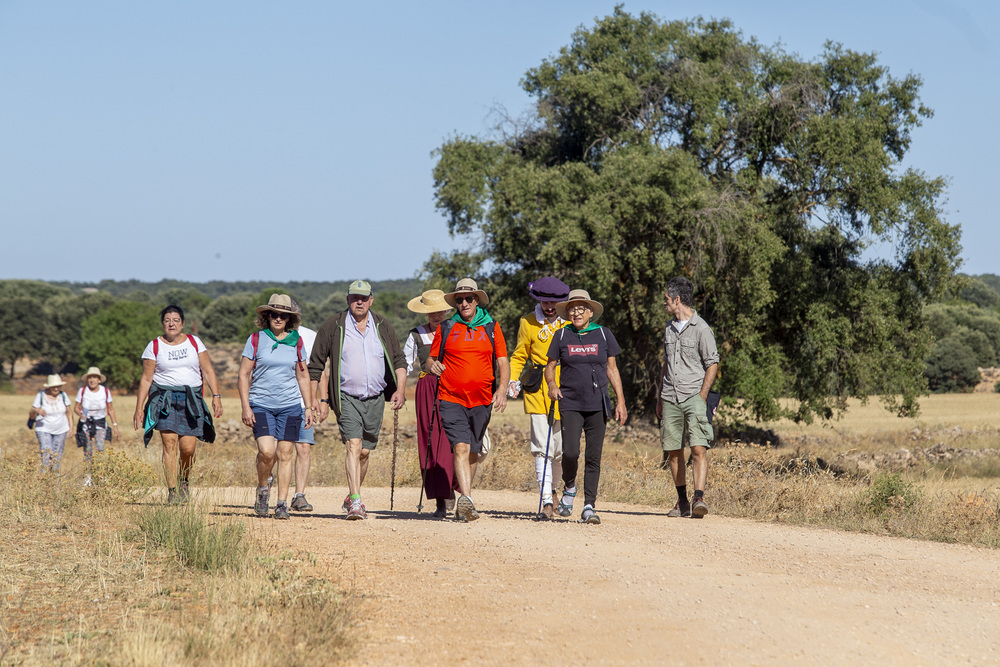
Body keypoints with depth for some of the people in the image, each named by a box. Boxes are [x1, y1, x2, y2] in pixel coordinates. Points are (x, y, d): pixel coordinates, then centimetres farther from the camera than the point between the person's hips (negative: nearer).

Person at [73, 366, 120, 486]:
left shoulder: (105, 391, -3)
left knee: (100, 449, -17)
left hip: (100, 424, 0)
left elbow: (111, 410, 6)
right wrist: (79, 413, -23)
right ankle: (88, 475, 9)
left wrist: (115, 426, 4)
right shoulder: (82, 391, -6)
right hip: (85, 423, 0)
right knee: (87, 451, -3)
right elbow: (76, 407, 1)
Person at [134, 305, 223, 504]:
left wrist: (216, 395, -4)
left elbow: (207, 370, 8)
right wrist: (139, 408, 0)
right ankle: (172, 491, -11)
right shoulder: (154, 346, 4)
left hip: (191, 400, 1)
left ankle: (184, 481, 22)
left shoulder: (194, 342, 9)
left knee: (188, 448, -7)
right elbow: (146, 379, 4)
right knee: (170, 443, -14)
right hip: (165, 398, -1)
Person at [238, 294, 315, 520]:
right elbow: (244, 375, 1)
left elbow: (303, 376, 15)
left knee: (285, 453, -1)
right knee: (267, 451, -17)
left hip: (290, 405, 2)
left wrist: (309, 407, 10)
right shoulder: (256, 339, 0)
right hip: (261, 405, -2)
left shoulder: (296, 341, 7)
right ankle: (263, 489, 9)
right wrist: (245, 407, -6)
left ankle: (282, 503, 7)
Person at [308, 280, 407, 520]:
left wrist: (400, 389, -3)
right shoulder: (333, 325, -1)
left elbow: (398, 360, 12)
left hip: (375, 399, 4)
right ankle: (356, 502, -25)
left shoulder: (383, 326, 8)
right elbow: (316, 365, 3)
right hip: (346, 398, -4)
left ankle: (351, 497, 29)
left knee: (364, 452, 10)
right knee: (353, 445, -19)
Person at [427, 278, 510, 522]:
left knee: (472, 452, 10)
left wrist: (502, 389, -8)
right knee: (460, 447, -18)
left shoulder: (492, 327, 8)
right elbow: (432, 359, 12)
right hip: (451, 399, -2)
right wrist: (433, 366, -12)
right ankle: (467, 500, -29)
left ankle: (463, 506, 24)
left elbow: (503, 362, 7)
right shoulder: (445, 328, 6)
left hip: (481, 401, 2)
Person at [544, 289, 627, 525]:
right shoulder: (561, 336, 6)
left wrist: (620, 401, 4)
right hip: (570, 403, -1)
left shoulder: (603, 335, 7)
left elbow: (612, 370, 10)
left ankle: (589, 506, 5)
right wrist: (551, 384, -9)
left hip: (597, 405, 1)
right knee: (570, 452, -15)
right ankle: (569, 488, 15)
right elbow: (550, 366, 12)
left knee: (594, 457, -2)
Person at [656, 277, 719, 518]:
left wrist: (702, 397, -12)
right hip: (670, 398, 6)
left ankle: (699, 498, -23)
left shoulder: (701, 329, -5)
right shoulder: (670, 328, 16)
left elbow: (713, 364, -5)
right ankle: (682, 501, 13)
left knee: (699, 448, -16)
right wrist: (660, 397, 19)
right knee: (673, 451, 6)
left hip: (693, 396, -6)